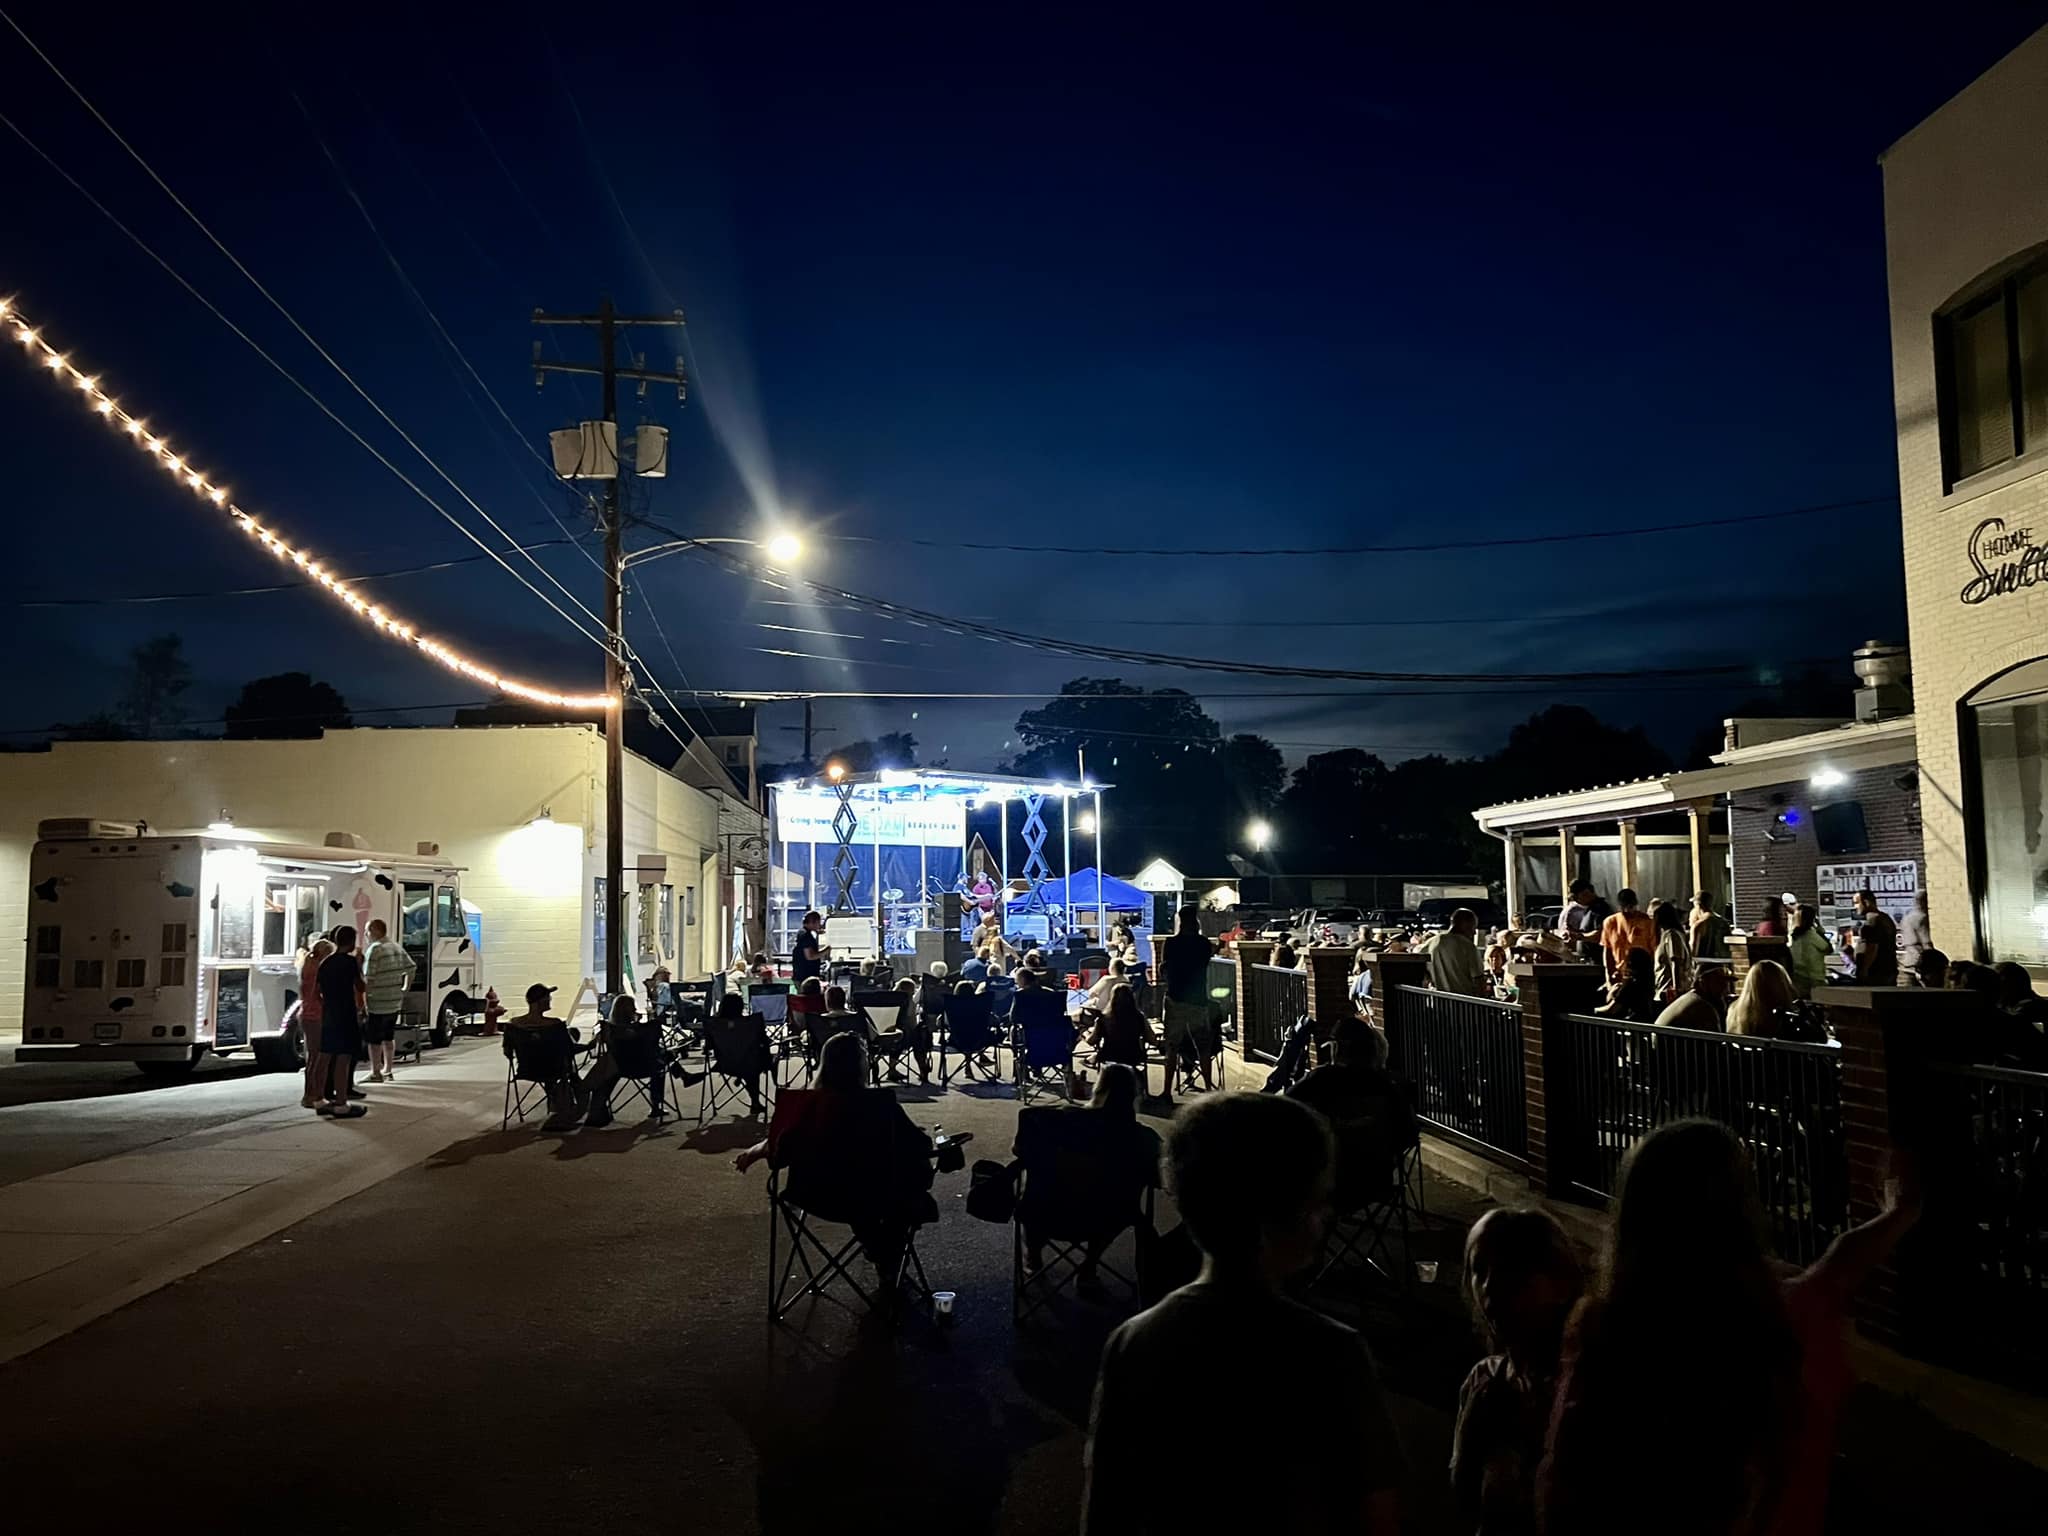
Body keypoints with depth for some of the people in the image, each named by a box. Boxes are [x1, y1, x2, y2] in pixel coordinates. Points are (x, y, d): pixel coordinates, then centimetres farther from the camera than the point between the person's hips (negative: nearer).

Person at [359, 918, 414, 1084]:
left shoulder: (374, 950, -15)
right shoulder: (397, 948, 9)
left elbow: (367, 979, -19)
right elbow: (411, 968, 11)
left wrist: (364, 1001, -14)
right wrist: (404, 989, 16)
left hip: (377, 1003, -8)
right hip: (395, 1002, 8)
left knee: (373, 1039, 4)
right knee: (388, 1037, 18)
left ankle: (376, 1073, 9)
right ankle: (388, 1071, 25)